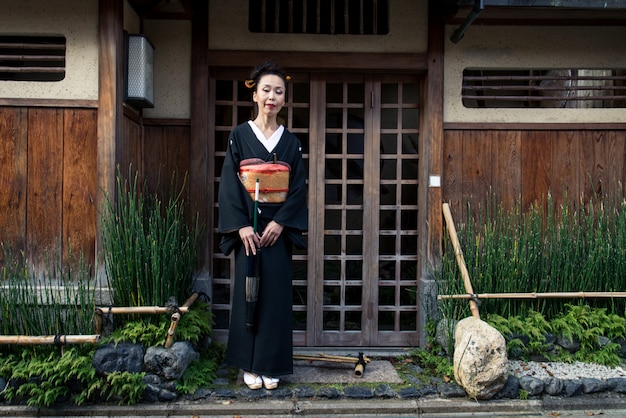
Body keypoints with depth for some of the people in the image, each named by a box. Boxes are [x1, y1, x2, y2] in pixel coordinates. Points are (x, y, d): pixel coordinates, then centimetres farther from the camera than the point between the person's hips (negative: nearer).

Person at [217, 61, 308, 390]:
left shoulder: (291, 142, 8)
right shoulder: (239, 135, 2)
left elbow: (298, 187, 2)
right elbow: (229, 184, -3)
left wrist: (280, 223, -11)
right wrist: (241, 226, -13)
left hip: (279, 228, 2)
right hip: (248, 226, -1)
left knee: (276, 294, 3)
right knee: (248, 292, 1)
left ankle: (271, 365, 15)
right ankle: (249, 365, 15)